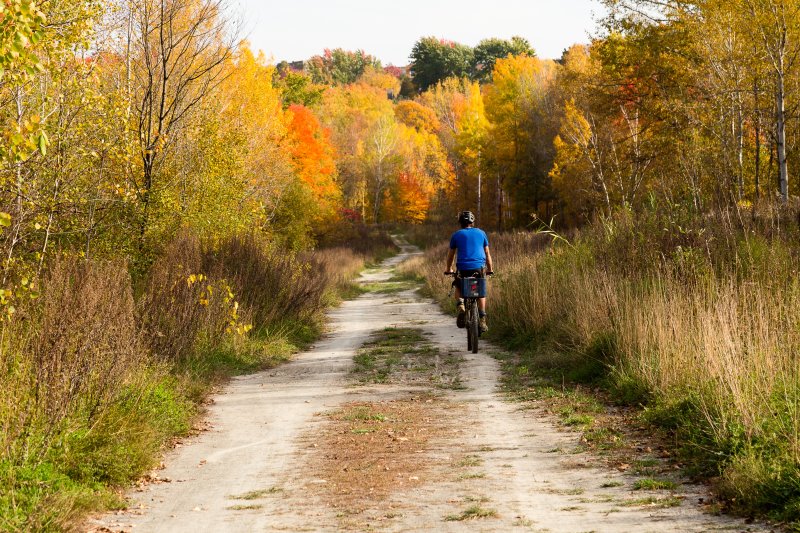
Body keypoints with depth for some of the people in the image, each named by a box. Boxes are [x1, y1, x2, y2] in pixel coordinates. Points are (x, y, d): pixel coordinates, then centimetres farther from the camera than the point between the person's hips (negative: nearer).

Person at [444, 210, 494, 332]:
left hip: (463, 268, -1)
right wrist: (490, 269, 29)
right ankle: (482, 320, 9)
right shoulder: (481, 233, 13)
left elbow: (451, 255, 18)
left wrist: (449, 269, 33)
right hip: (479, 267, 1)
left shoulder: (456, 235, 10)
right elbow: (487, 253, 18)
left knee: (458, 287, 25)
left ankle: (461, 305, -5)